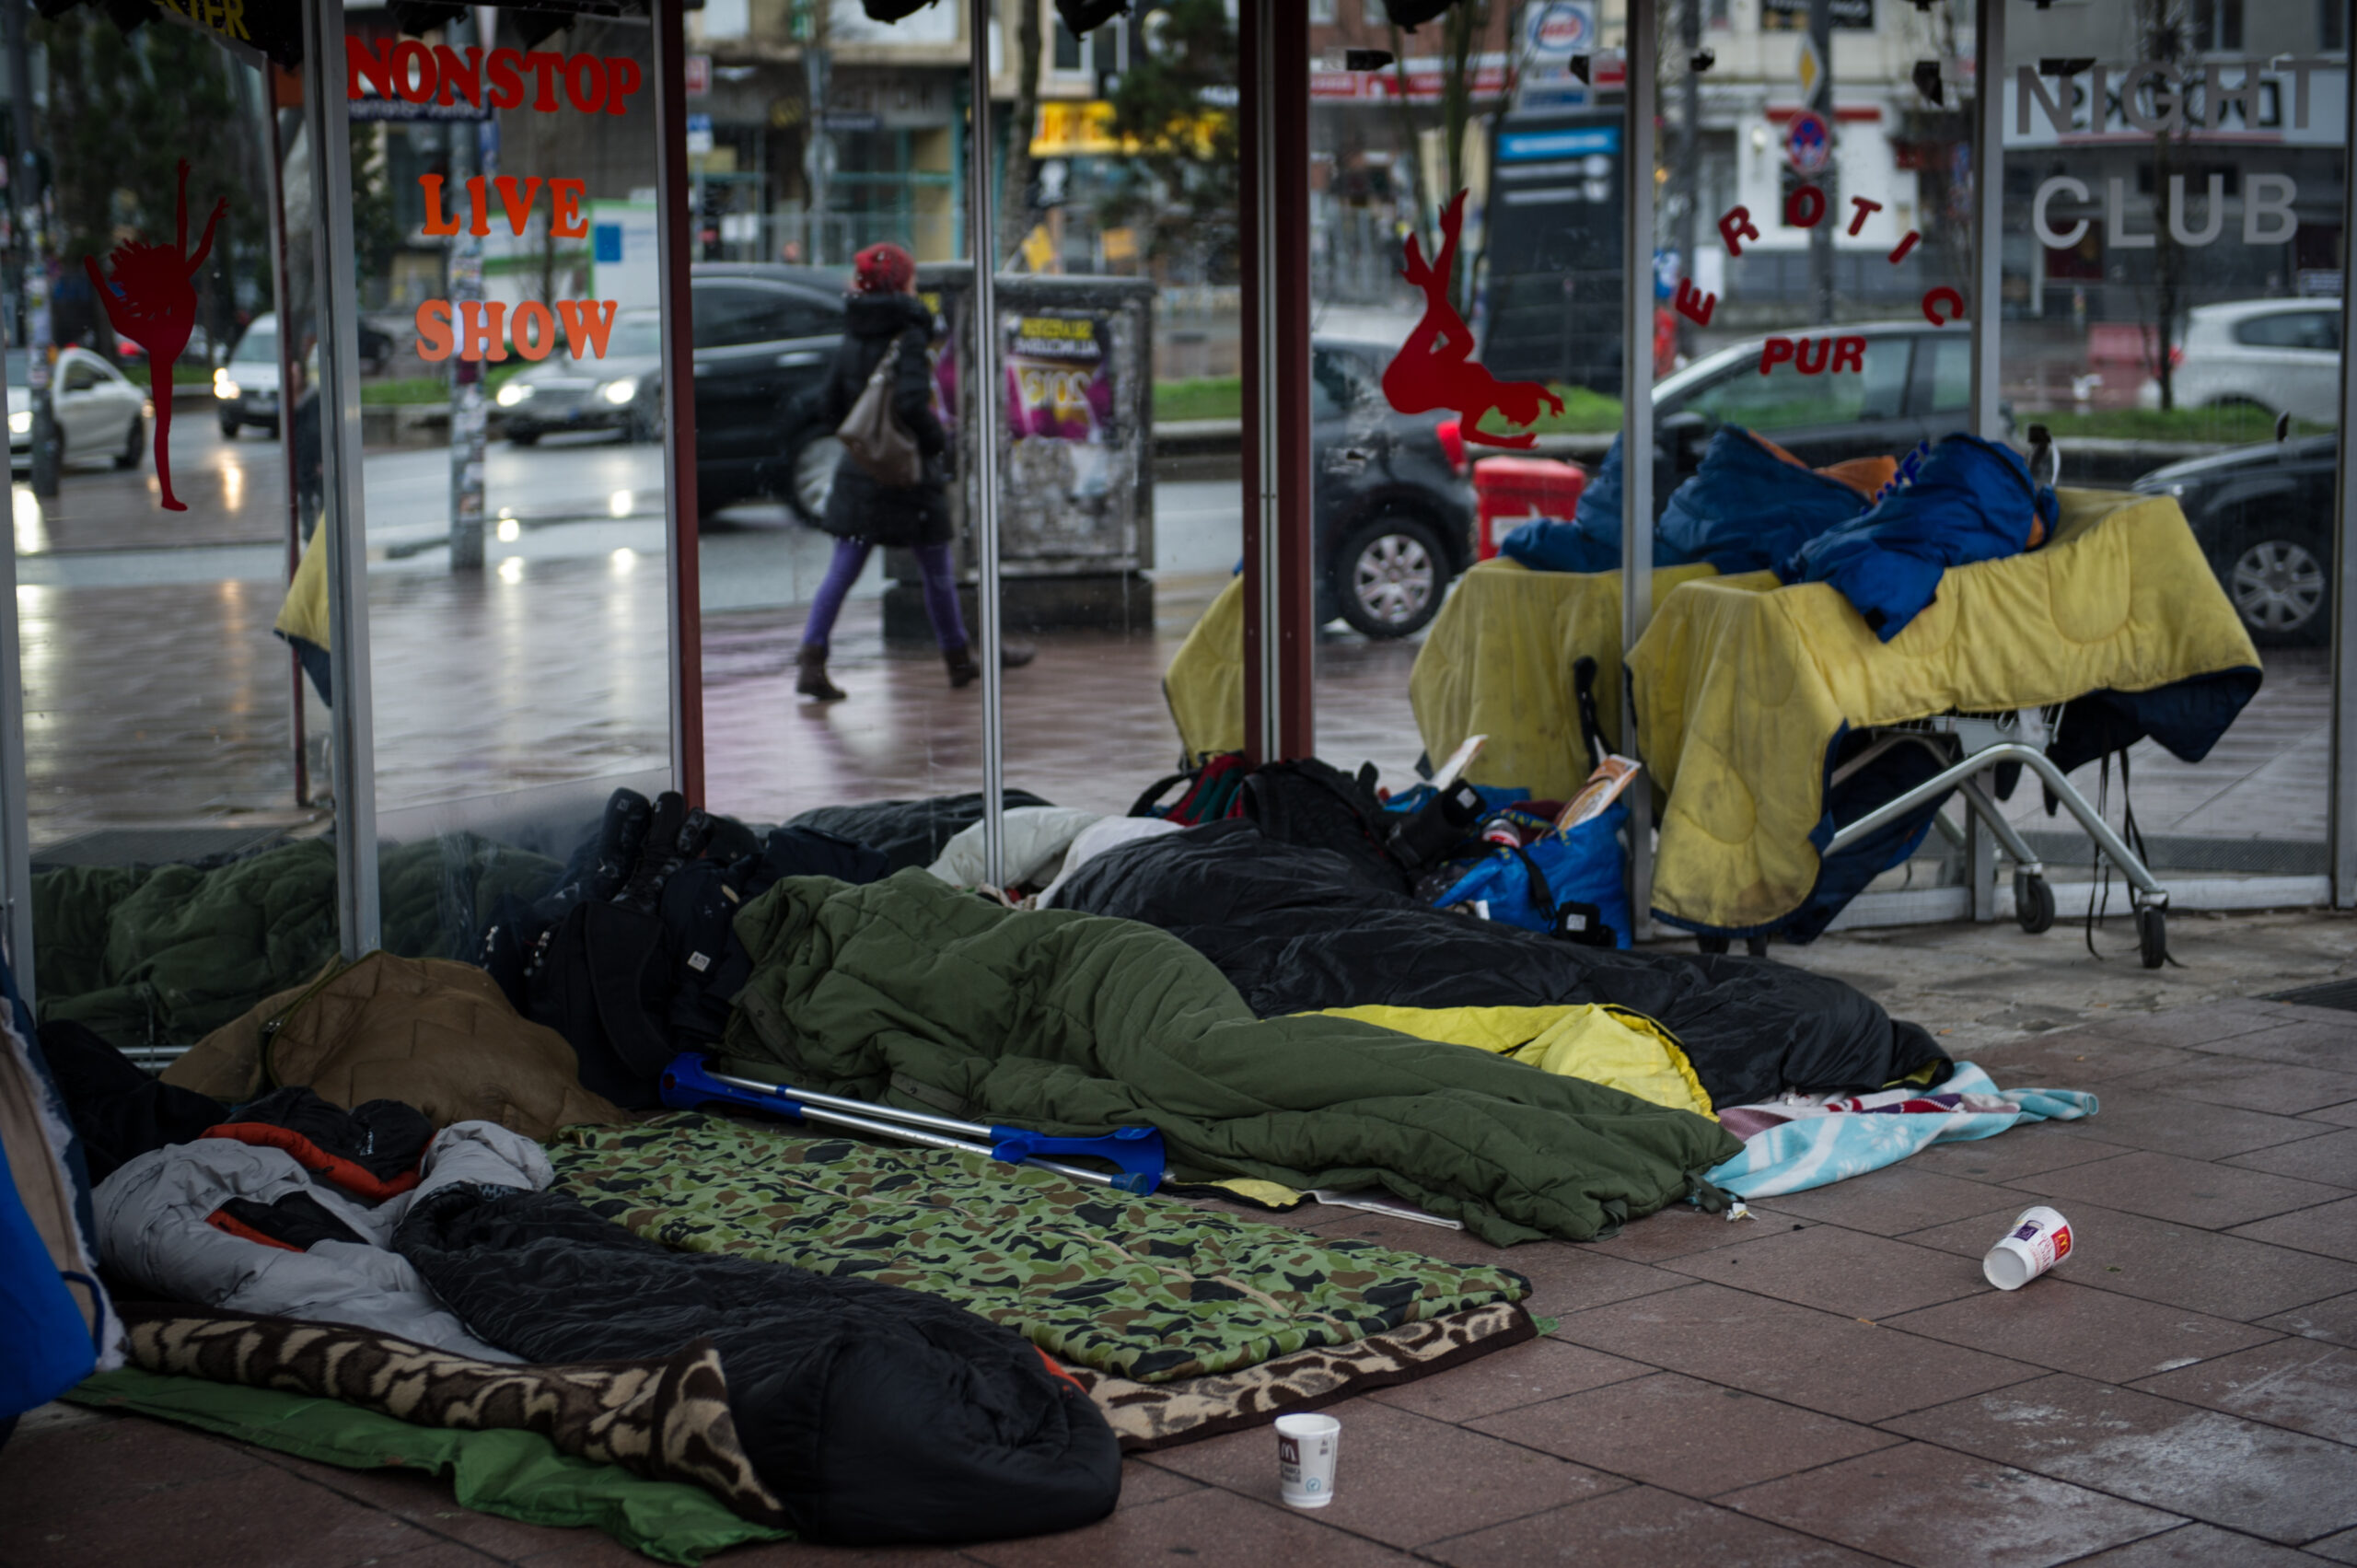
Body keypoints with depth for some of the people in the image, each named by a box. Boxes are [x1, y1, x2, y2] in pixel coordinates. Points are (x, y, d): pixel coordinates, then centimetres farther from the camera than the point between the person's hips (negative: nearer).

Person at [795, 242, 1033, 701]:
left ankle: (812, 662, -7)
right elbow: (912, 402, -27)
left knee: (842, 572, 4)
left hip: (859, 472, 5)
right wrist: (938, 440, -11)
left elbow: (829, 408, 8)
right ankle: (959, 659, 27)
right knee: (937, 572, 12)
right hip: (909, 474, -5)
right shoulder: (908, 336, -15)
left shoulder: (850, 341, 5)